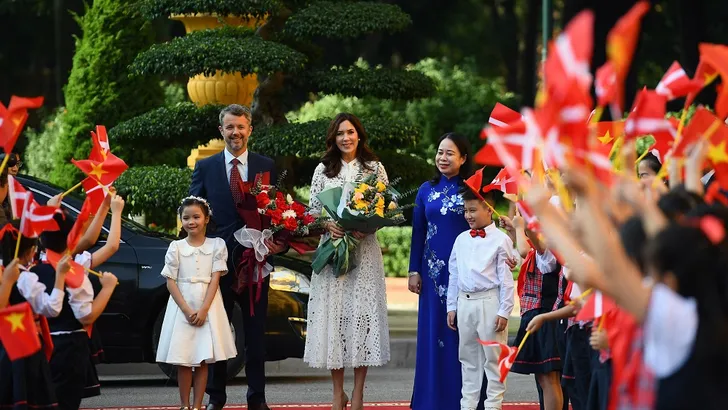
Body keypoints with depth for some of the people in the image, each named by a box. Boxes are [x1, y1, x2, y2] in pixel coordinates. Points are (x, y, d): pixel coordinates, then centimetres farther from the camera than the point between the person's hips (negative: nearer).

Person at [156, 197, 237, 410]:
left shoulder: (217, 245, 1)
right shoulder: (176, 248, 2)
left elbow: (215, 279, -3)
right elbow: (171, 282, -1)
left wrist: (204, 309, -13)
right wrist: (187, 310, -12)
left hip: (207, 306, 0)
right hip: (182, 306, 0)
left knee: (203, 359, 0)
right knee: (183, 360, 0)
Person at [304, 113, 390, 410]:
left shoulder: (374, 168, 6)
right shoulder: (323, 170, 8)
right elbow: (312, 211, 7)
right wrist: (327, 225, -12)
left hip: (364, 250, -1)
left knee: (362, 312, -3)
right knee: (334, 314, -1)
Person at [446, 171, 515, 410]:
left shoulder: (500, 240, -6)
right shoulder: (461, 240, 10)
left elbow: (506, 278, -8)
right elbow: (454, 275, 15)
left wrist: (504, 311, -11)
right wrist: (451, 307, 13)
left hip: (489, 302, -6)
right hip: (465, 302, 6)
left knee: (493, 358, 0)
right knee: (468, 358, 12)